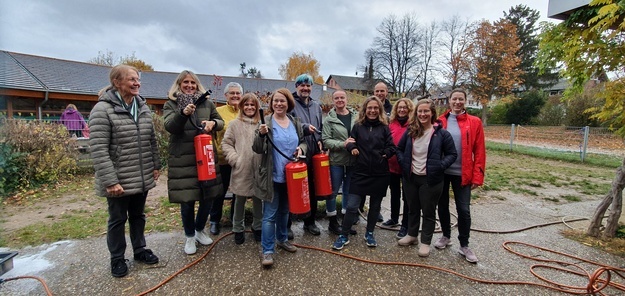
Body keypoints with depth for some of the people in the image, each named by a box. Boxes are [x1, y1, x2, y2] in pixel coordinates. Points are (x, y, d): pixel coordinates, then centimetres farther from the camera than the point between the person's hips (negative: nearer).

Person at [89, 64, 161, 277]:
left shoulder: (143, 107, 6)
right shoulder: (103, 110, -14)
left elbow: (152, 140, 12)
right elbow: (98, 150, -18)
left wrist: (155, 166, 10)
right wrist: (110, 181, -20)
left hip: (142, 177, 5)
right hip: (119, 180, -5)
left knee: (138, 215, 19)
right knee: (118, 219, 12)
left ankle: (139, 250, 37)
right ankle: (117, 258, 31)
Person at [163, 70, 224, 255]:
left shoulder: (207, 103, 10)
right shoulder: (171, 104, 4)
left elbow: (220, 122, 14)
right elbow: (169, 126, -11)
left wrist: (213, 123, -10)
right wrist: (183, 113, -30)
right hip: (182, 160, -2)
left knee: (208, 196, 9)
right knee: (187, 200, 2)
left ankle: (200, 230, 34)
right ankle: (189, 236, 24)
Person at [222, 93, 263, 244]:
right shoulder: (235, 124, 3)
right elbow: (226, 144, 3)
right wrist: (234, 159, -7)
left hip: (259, 169, 1)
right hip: (241, 170, -1)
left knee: (258, 200, 13)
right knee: (240, 200, 12)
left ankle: (257, 227, 33)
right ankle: (238, 229, 31)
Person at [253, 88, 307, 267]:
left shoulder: (296, 123, 6)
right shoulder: (266, 122, -7)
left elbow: (303, 142, 16)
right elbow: (257, 149, -11)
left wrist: (301, 148, -7)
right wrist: (261, 134, -30)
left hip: (291, 175, 5)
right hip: (272, 177, -5)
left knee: (284, 210, 21)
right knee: (270, 214, 0)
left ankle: (282, 239, 40)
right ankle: (267, 251, 12)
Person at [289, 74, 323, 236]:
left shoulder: (316, 106, 16)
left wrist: (319, 141, 5)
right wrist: (305, 127, -24)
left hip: (313, 153, 6)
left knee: (312, 189, 14)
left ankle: (310, 222, 30)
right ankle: (287, 224, 19)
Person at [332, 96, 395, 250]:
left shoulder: (384, 127, 3)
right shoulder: (358, 126, 4)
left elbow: (392, 147, 2)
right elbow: (351, 143, 3)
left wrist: (384, 154, -15)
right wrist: (351, 147, -18)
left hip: (379, 174, 1)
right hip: (360, 172, -1)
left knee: (375, 205, 14)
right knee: (351, 206, -2)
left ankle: (369, 234, 34)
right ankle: (344, 236, 15)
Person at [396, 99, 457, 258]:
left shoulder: (441, 133, -7)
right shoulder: (410, 131, 3)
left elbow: (452, 154, -2)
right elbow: (399, 149, 13)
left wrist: (439, 166, -15)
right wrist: (403, 163, -1)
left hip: (430, 179, -4)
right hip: (410, 177, 4)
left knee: (428, 211, 10)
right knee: (412, 208, 19)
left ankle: (425, 242, 26)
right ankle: (412, 235, 38)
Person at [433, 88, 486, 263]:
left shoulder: (474, 122, -2)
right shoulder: (440, 121, 0)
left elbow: (479, 152, -3)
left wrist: (478, 176, -7)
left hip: (462, 174, -1)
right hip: (441, 172, 2)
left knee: (463, 210, 3)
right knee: (442, 206, 13)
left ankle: (464, 245, 21)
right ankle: (446, 236, 34)